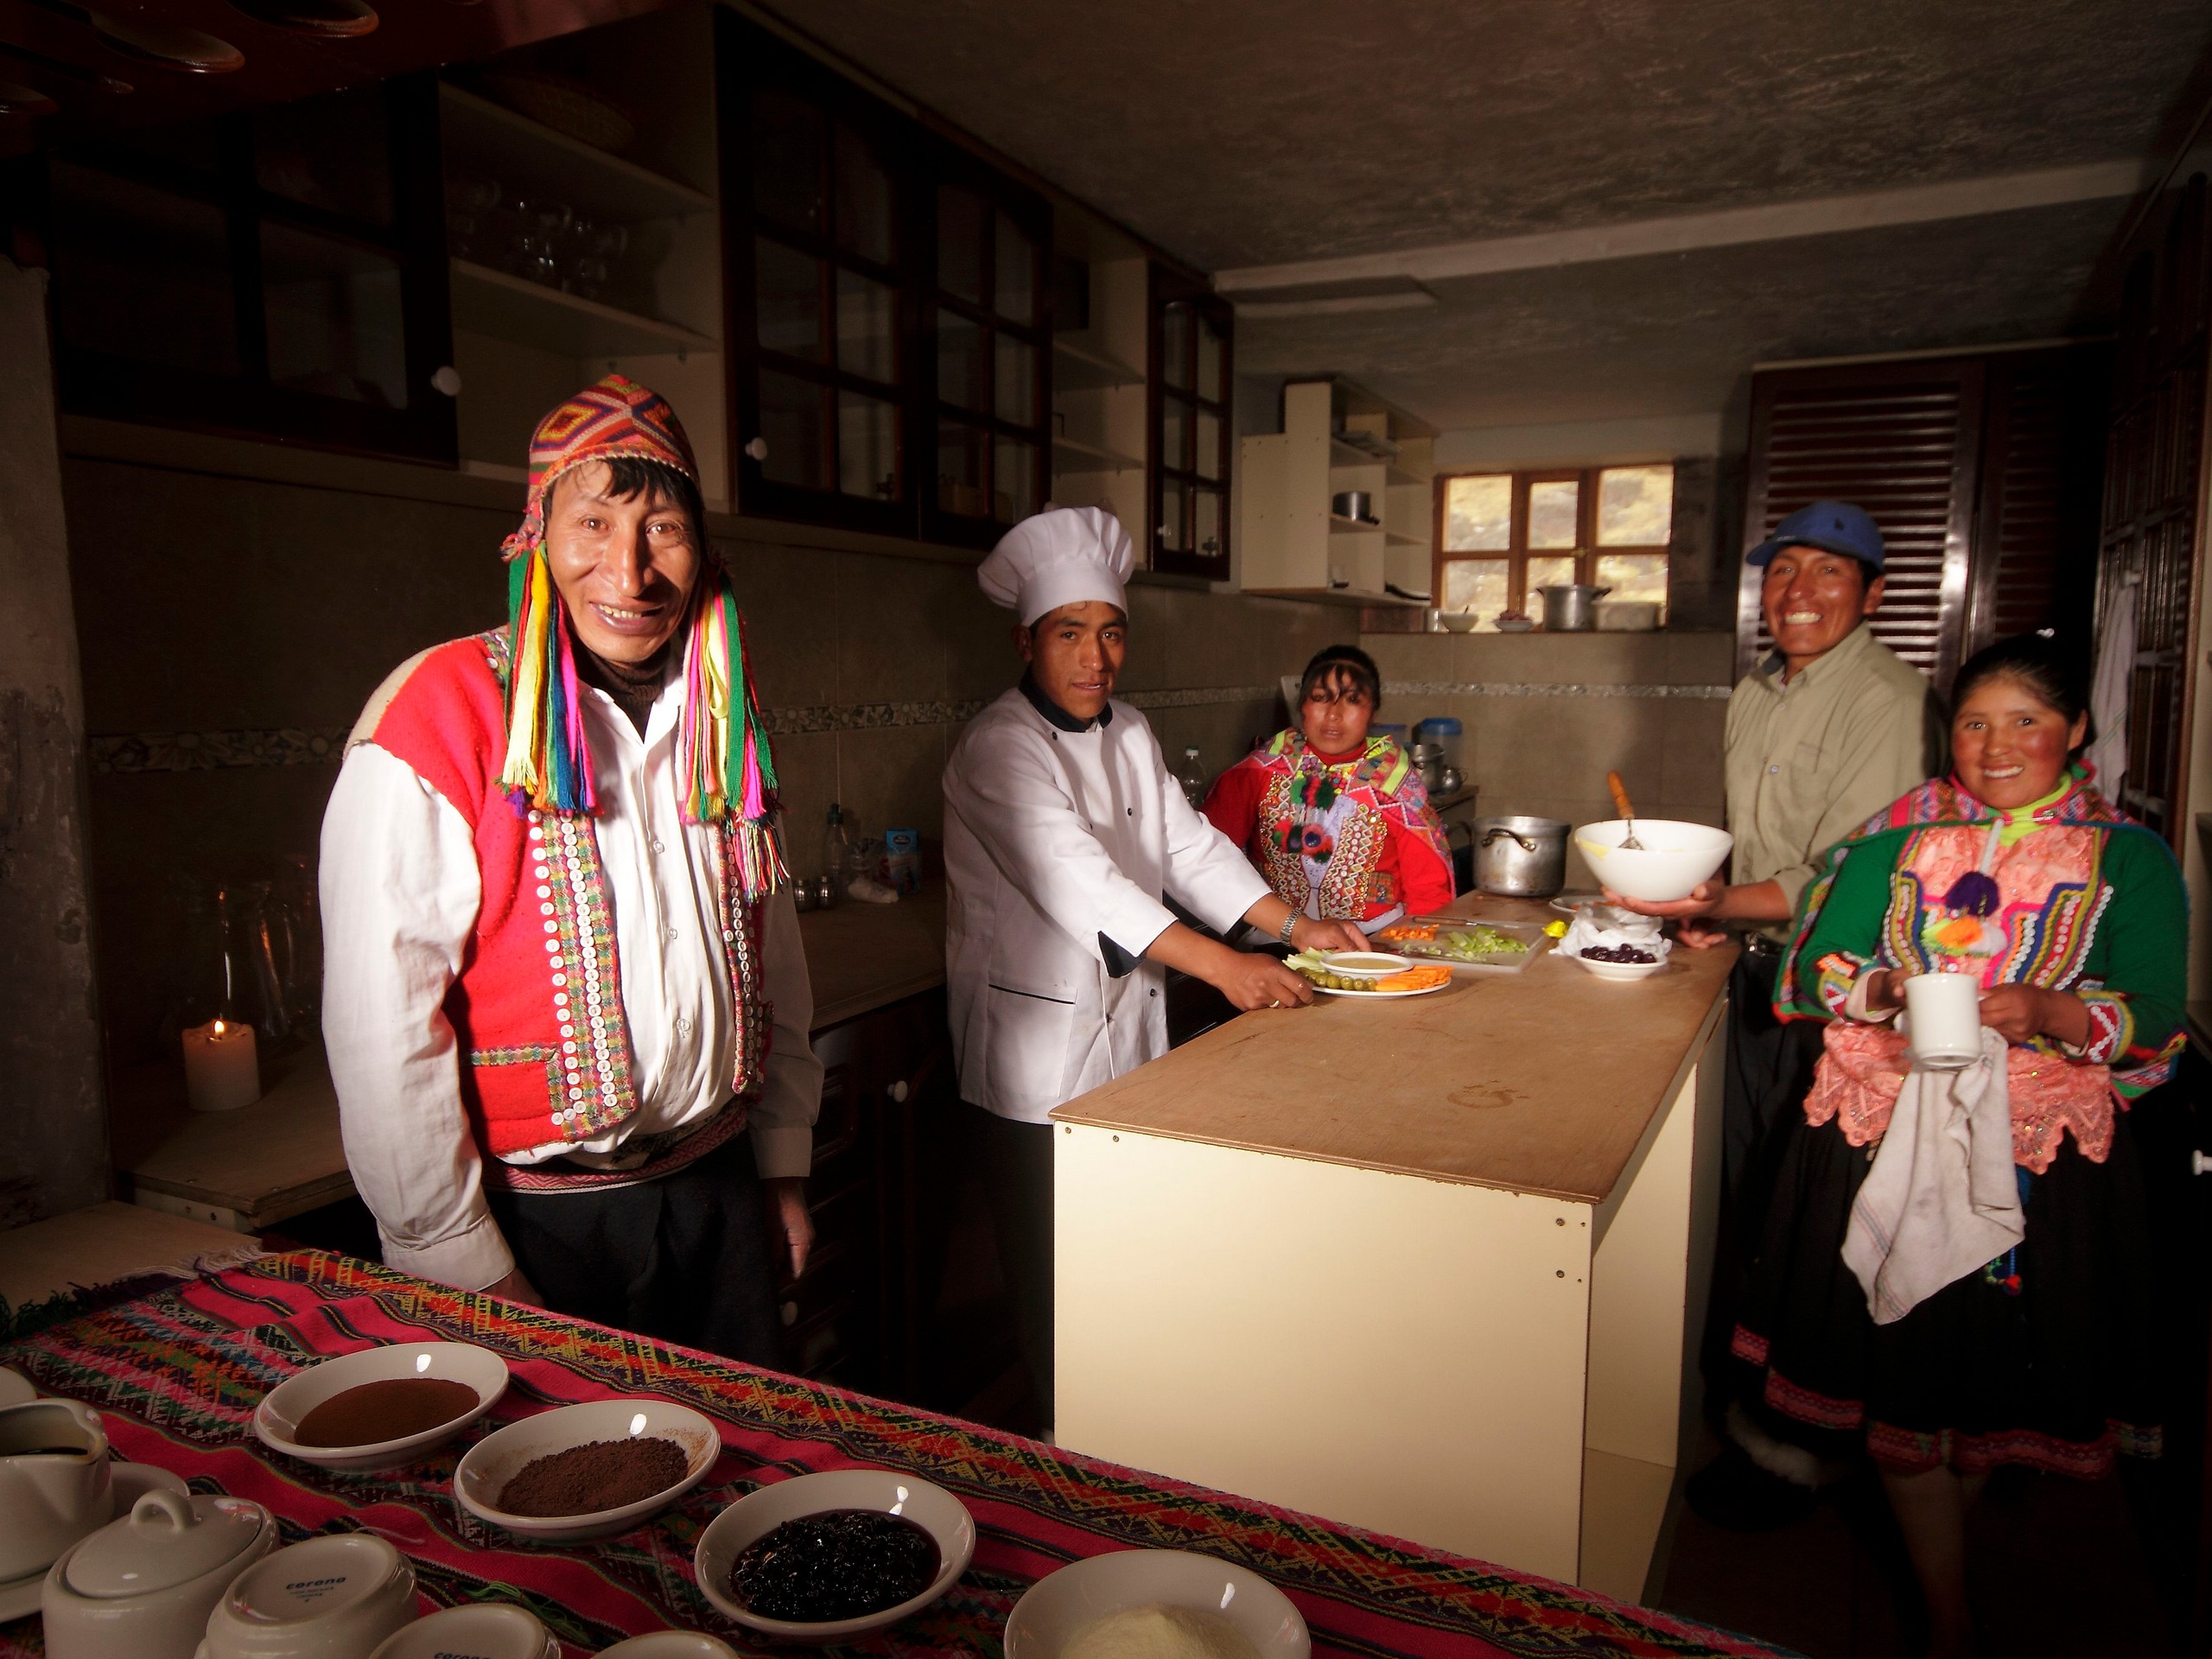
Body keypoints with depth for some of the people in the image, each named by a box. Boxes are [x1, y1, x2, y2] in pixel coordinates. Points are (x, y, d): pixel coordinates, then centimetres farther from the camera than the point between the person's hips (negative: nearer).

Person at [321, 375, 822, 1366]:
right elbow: (383, 1031, -16)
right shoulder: (436, 721, -15)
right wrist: (467, 1273, -13)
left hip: (717, 1193, 6)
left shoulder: (721, 725, 4)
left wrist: (782, 1163, 11)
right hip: (536, 1219, -5)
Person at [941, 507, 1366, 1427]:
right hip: (1036, 1048, -7)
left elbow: (1188, 842, 11)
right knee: (1055, 1274, 4)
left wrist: (1294, 924, -1)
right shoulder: (997, 748, -18)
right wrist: (1223, 966, -33)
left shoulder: (1128, 733, 9)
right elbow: (1075, 878, -28)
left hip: (1129, 1026, 8)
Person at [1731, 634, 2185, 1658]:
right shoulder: (1895, 837, 5)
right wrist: (1885, 988, -19)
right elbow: (1812, 970, 1)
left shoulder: (2130, 858, 3)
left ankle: (1938, 1529, 40)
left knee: (1998, 1371, 10)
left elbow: (2155, 1019, -5)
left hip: (2037, 1153, 0)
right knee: (1901, 1370, 2)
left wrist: (2046, 1011, -23)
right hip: (1884, 1135, 0)